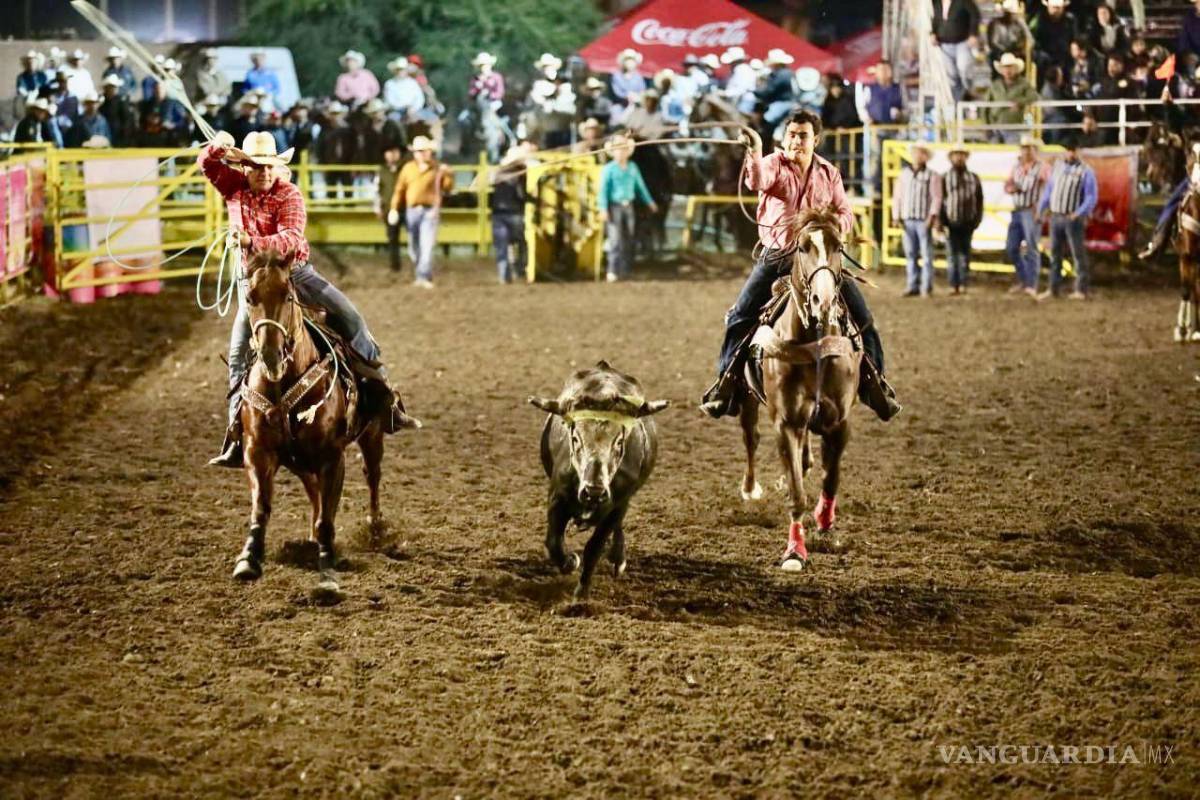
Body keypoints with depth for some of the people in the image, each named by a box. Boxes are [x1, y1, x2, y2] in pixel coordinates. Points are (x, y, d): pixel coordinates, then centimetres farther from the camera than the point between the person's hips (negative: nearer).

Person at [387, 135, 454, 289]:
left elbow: (447, 188, 1)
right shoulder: (408, 168, 7)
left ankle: (425, 277, -17)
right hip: (412, 211, 4)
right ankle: (420, 275, 28)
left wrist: (447, 175, -17)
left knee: (427, 245, -14)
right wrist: (394, 208, -1)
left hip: (429, 211, -4)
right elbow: (399, 189, 7)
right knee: (414, 248, 12)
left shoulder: (437, 168, 0)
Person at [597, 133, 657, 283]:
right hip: (614, 207, -5)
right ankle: (613, 272, -9)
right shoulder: (608, 169, -9)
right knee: (615, 239, -10)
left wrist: (649, 202, 22)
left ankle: (624, 271, 16)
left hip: (628, 207, 5)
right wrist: (603, 209, -20)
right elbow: (603, 190, -12)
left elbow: (640, 186, 17)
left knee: (628, 240, 8)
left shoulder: (632, 167, 7)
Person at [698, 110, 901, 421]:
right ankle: (726, 382, 3)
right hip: (776, 257, -2)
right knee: (740, 316, -11)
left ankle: (874, 382, 11)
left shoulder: (829, 173, 6)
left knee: (862, 317, -3)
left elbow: (845, 214, 9)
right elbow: (757, 181, -30)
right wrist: (754, 156, -51)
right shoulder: (774, 164, -6)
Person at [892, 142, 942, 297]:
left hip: (924, 220, -4)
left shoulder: (932, 176, 1)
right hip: (907, 220, 4)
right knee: (910, 254, 5)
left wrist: (932, 216, -16)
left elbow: (937, 198, -4)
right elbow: (897, 196, 13)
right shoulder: (904, 174, 12)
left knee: (926, 254, -4)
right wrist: (896, 217, 5)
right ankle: (913, 286, 9)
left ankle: (926, 288, -1)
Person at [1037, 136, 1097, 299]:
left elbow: (1091, 197, -10)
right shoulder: (1057, 166, 10)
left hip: (1073, 218, -5)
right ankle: (1053, 288, 16)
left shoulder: (1085, 172, -6)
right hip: (1055, 217, 5)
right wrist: (1041, 208, 7)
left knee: (1078, 254, -2)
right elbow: (1048, 189, 15)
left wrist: (1079, 213, -24)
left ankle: (1082, 290, 2)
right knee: (1054, 253, 9)